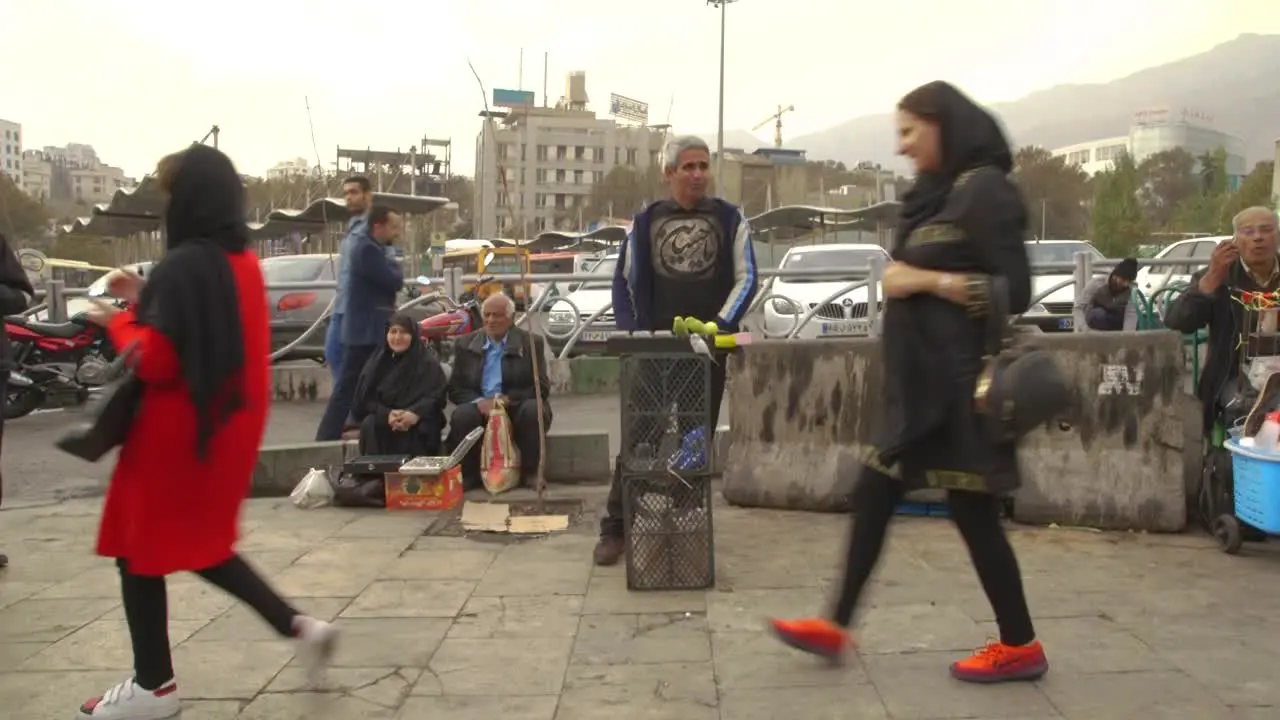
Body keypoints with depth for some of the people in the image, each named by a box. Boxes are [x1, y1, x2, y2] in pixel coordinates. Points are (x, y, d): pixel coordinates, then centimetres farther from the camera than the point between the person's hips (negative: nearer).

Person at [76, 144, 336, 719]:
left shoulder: (183, 266, -19)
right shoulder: (243, 262, 9)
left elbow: (154, 360, -21)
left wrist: (117, 321, -3)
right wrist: (143, 302, 14)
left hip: (178, 432, -9)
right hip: (227, 424, 9)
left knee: (140, 549, 7)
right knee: (198, 542, 22)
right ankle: (298, 625, 15)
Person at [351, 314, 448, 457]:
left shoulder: (429, 364, 1)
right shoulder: (377, 362, 8)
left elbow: (435, 398, -8)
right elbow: (365, 399, 1)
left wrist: (415, 413, -29)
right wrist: (387, 414, -19)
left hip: (418, 423, -2)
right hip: (384, 418, 3)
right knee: (369, 425, -28)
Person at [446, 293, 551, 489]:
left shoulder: (531, 343, 3)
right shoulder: (465, 344, 10)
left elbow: (541, 388, -3)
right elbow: (455, 389, 7)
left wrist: (506, 399, -18)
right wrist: (479, 402, -15)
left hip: (517, 407, -1)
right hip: (481, 407, 1)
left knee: (533, 411, -34)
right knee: (462, 416, -31)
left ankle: (530, 474, -16)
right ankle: (468, 476, -13)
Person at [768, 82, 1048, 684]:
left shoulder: (983, 189, -12)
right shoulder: (936, 194, 16)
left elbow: (1014, 291, -16)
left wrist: (925, 280, -15)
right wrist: (901, 280, 4)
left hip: (960, 381, -9)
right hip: (920, 381, 10)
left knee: (973, 512, 0)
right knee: (871, 499, 11)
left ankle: (1020, 647, 16)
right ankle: (837, 627, 20)